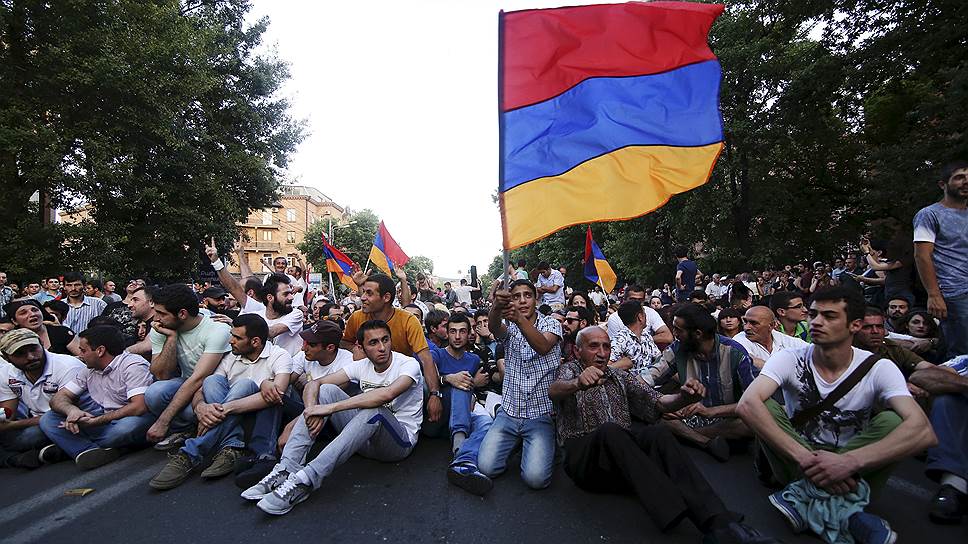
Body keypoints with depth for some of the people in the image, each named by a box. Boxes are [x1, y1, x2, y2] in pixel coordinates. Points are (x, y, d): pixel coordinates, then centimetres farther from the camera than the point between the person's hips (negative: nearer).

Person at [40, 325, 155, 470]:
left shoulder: (133, 365, -14)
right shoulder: (89, 371, 12)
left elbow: (139, 407, -24)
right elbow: (58, 398, 7)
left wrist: (95, 421, -22)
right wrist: (71, 410, -15)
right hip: (104, 423, 7)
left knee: (129, 425, -39)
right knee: (48, 419, -2)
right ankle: (89, 452, -21)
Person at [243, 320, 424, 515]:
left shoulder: (409, 364, -15)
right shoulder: (361, 366, 3)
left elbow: (387, 394, -35)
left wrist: (330, 408, -32)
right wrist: (314, 411, -25)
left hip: (400, 442, -5)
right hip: (365, 436, 5)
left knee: (375, 409, -37)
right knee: (326, 390, -10)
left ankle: (305, 480, -35)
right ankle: (286, 469, -20)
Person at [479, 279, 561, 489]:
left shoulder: (550, 324, -1)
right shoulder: (509, 325, 6)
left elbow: (543, 347, -25)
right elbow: (493, 327, -20)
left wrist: (519, 319, -44)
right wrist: (496, 307, -45)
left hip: (541, 414, -2)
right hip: (509, 411, 3)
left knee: (535, 478, -19)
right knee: (486, 468, -12)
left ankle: (540, 449, 14)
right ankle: (516, 443, 17)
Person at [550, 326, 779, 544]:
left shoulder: (620, 377, 21)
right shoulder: (569, 370, 8)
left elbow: (659, 403, 10)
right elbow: (554, 391, -17)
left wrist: (683, 398, -14)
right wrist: (578, 383, -41)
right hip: (584, 457, -3)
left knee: (657, 433, -26)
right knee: (609, 431, -35)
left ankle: (717, 522, -37)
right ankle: (676, 518, -42)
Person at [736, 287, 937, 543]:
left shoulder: (878, 369, -10)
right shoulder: (790, 359, -14)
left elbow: (923, 430, -27)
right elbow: (747, 404, -31)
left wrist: (847, 462, -39)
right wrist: (805, 458, -38)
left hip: (853, 466, 1)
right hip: (796, 458, 0)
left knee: (892, 420, -24)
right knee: (766, 406, -26)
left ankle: (807, 494, -24)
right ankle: (843, 506, -25)